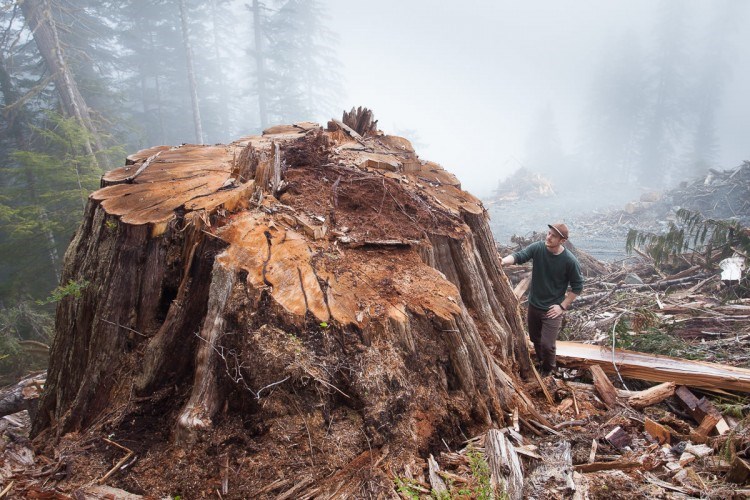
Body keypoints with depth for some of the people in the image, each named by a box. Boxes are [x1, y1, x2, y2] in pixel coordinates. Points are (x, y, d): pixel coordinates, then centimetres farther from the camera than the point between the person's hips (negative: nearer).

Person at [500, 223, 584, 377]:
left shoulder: (570, 260, -19)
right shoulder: (537, 248, -12)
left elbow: (577, 286, -8)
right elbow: (519, 256, -23)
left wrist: (562, 306, -11)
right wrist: (504, 261, -45)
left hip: (552, 309, -4)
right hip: (534, 305, 4)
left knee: (547, 344, -1)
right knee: (535, 338, 21)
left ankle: (548, 370, 30)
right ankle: (541, 362, 49)